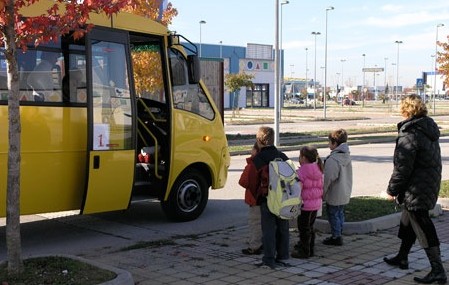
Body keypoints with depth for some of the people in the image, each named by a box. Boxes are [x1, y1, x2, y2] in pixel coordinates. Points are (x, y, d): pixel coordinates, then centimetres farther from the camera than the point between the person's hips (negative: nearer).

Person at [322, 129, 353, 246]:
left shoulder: (332, 159, -25)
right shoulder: (347, 156, 4)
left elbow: (328, 179, -22)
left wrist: (323, 192, -11)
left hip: (334, 195, -9)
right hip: (344, 193, 9)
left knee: (333, 214, 3)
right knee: (340, 213, 18)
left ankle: (336, 237, 10)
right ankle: (338, 234, 28)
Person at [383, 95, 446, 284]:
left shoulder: (410, 134, -19)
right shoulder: (429, 129, 9)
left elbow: (402, 167, -19)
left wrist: (392, 189, -7)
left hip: (415, 189, -10)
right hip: (431, 183, 10)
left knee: (423, 228, -6)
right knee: (408, 222, 22)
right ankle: (402, 258, 36)